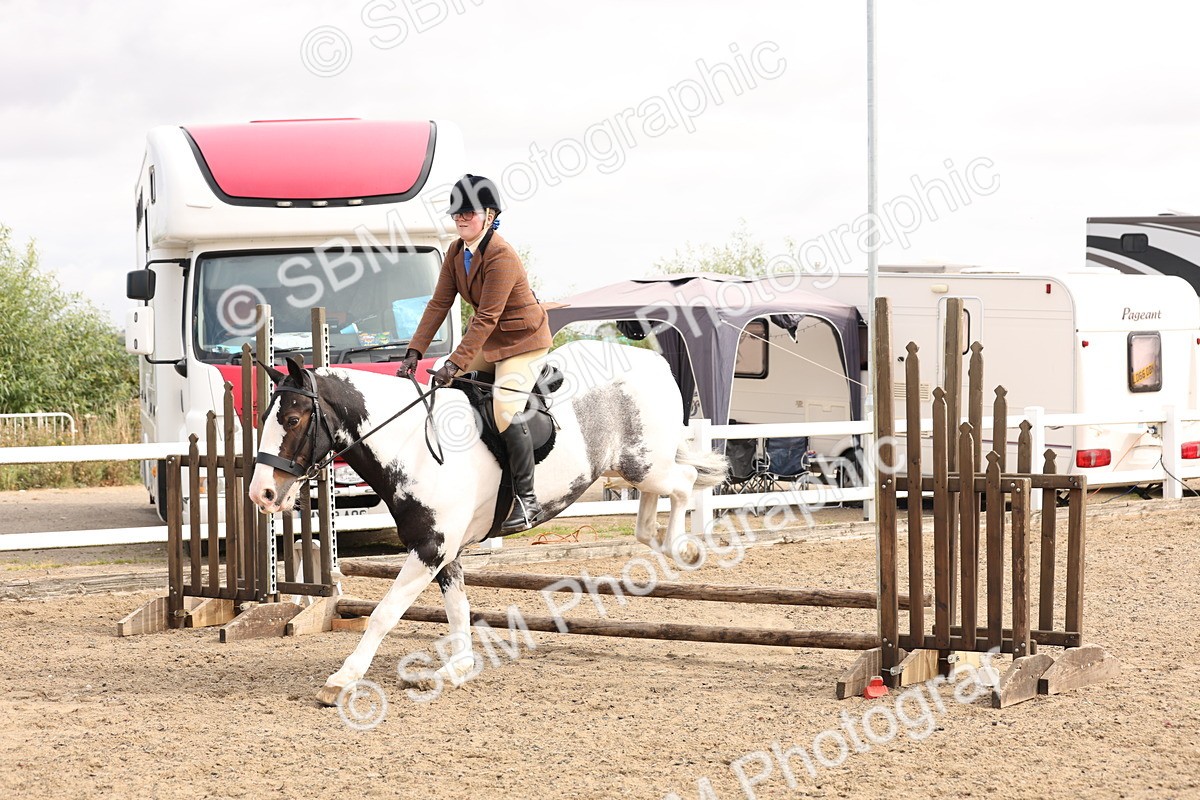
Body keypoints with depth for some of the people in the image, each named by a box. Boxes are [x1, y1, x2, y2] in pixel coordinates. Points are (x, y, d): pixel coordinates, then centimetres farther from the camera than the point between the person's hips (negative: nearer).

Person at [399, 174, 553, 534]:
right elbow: (439, 303, 1)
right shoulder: (456, 253, 0)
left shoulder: (501, 256, -26)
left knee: (505, 409, -23)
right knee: (444, 384, 8)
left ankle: (527, 501, -17)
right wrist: (414, 351, -9)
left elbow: (486, 318, -29)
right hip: (488, 340, 9)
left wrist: (455, 364, -33)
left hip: (523, 341, -9)